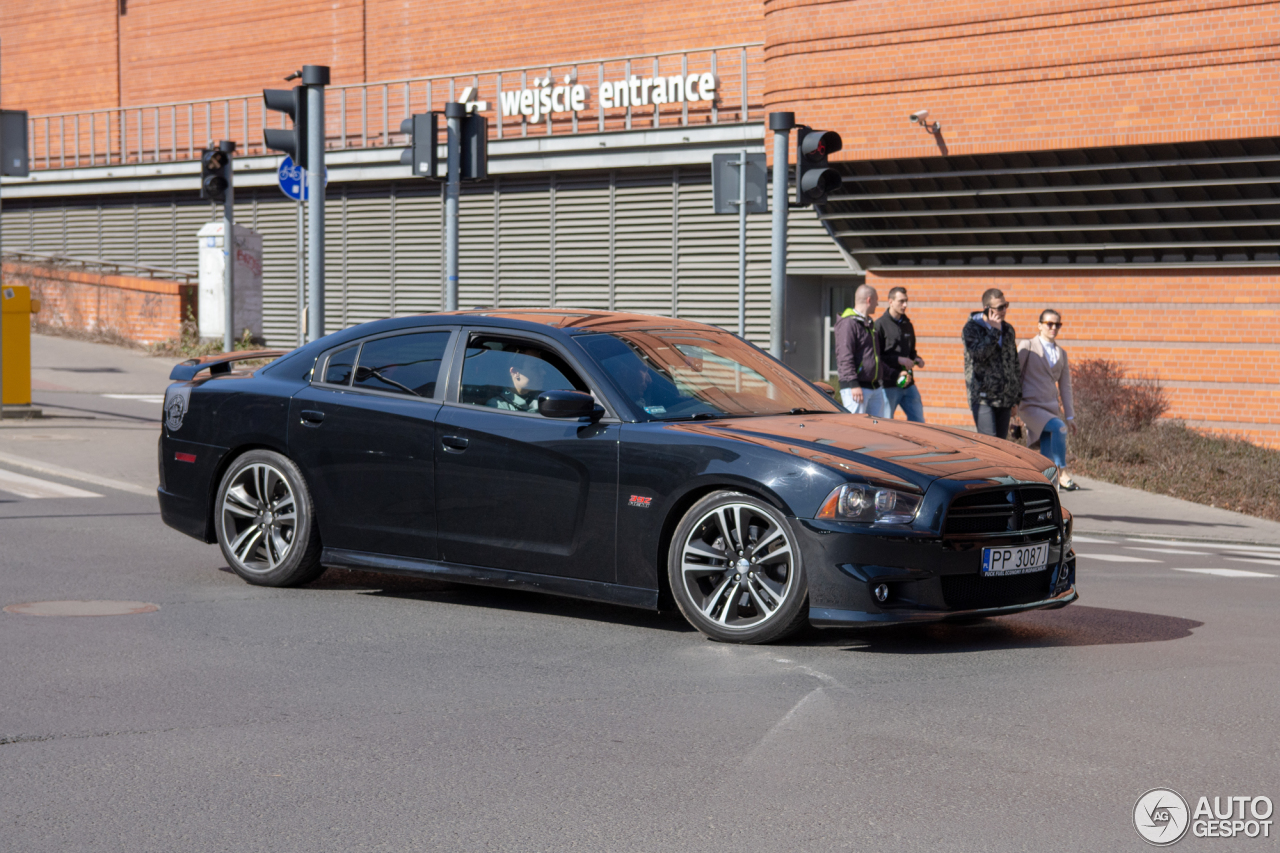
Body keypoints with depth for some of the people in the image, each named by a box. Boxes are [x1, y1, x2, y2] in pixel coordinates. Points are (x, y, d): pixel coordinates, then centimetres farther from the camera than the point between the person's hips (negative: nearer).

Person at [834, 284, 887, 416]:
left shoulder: (869, 324, 21)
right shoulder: (848, 323, -12)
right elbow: (844, 357, -19)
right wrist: (854, 385, -24)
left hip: (875, 387, 10)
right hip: (856, 388, -10)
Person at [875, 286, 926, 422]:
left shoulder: (907, 324, 16)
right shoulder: (880, 325, -7)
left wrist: (917, 359, 6)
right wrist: (898, 359, -18)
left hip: (908, 385, 7)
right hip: (888, 385, -7)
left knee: (919, 421, 7)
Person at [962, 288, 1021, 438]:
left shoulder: (1008, 330, 14)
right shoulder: (972, 328, -3)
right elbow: (979, 354, -22)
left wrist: (1016, 399, 17)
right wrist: (994, 331, -16)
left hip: (1005, 399, 6)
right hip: (983, 398, -6)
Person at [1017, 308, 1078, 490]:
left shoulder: (1061, 354, 16)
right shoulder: (1027, 346, 1)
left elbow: (1065, 385, 15)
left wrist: (1069, 415, 11)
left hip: (1051, 408, 5)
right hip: (1030, 406, -5)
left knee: (1047, 458, -1)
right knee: (1058, 427, -29)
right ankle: (1062, 473, -26)